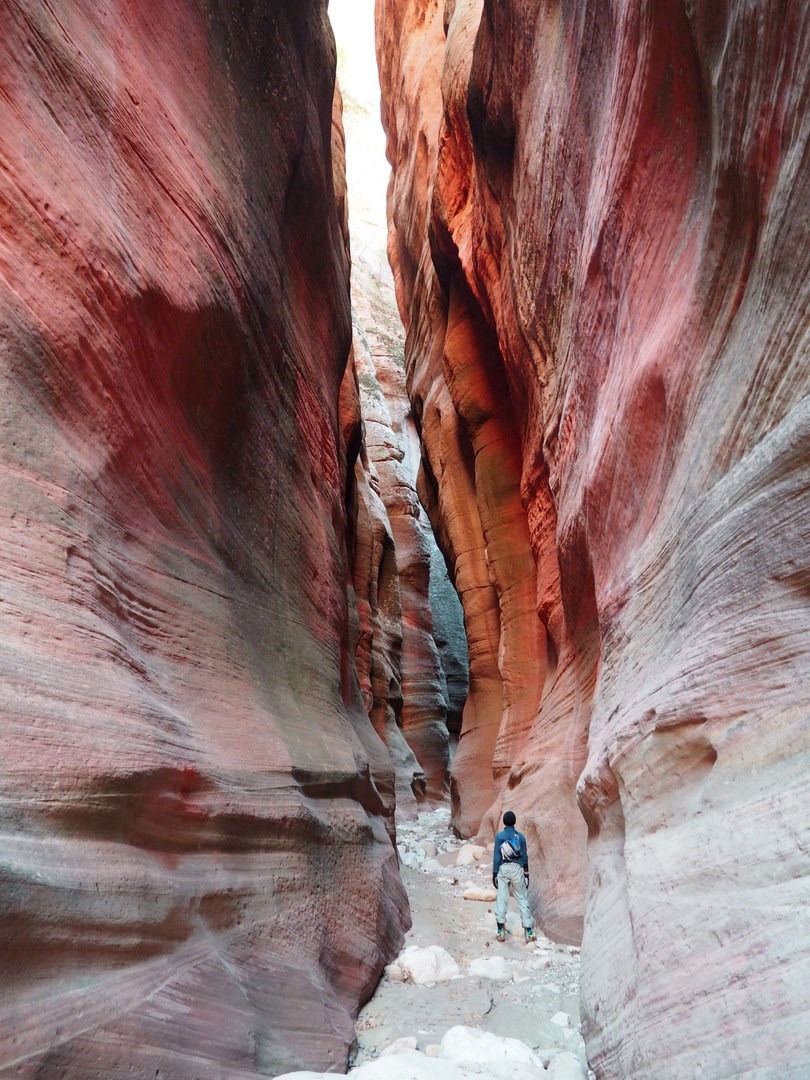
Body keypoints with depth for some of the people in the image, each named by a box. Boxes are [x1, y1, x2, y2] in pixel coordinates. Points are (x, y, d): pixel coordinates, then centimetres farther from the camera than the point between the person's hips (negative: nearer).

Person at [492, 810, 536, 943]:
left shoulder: (499, 836, -4)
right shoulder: (520, 836, 1)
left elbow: (496, 857, -5)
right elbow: (524, 857, 3)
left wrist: (494, 874, 0)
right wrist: (527, 874, 11)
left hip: (503, 868, -1)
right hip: (517, 869, 1)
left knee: (501, 899, 3)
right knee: (522, 899, 7)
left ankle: (501, 931, 3)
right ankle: (529, 932, 6)